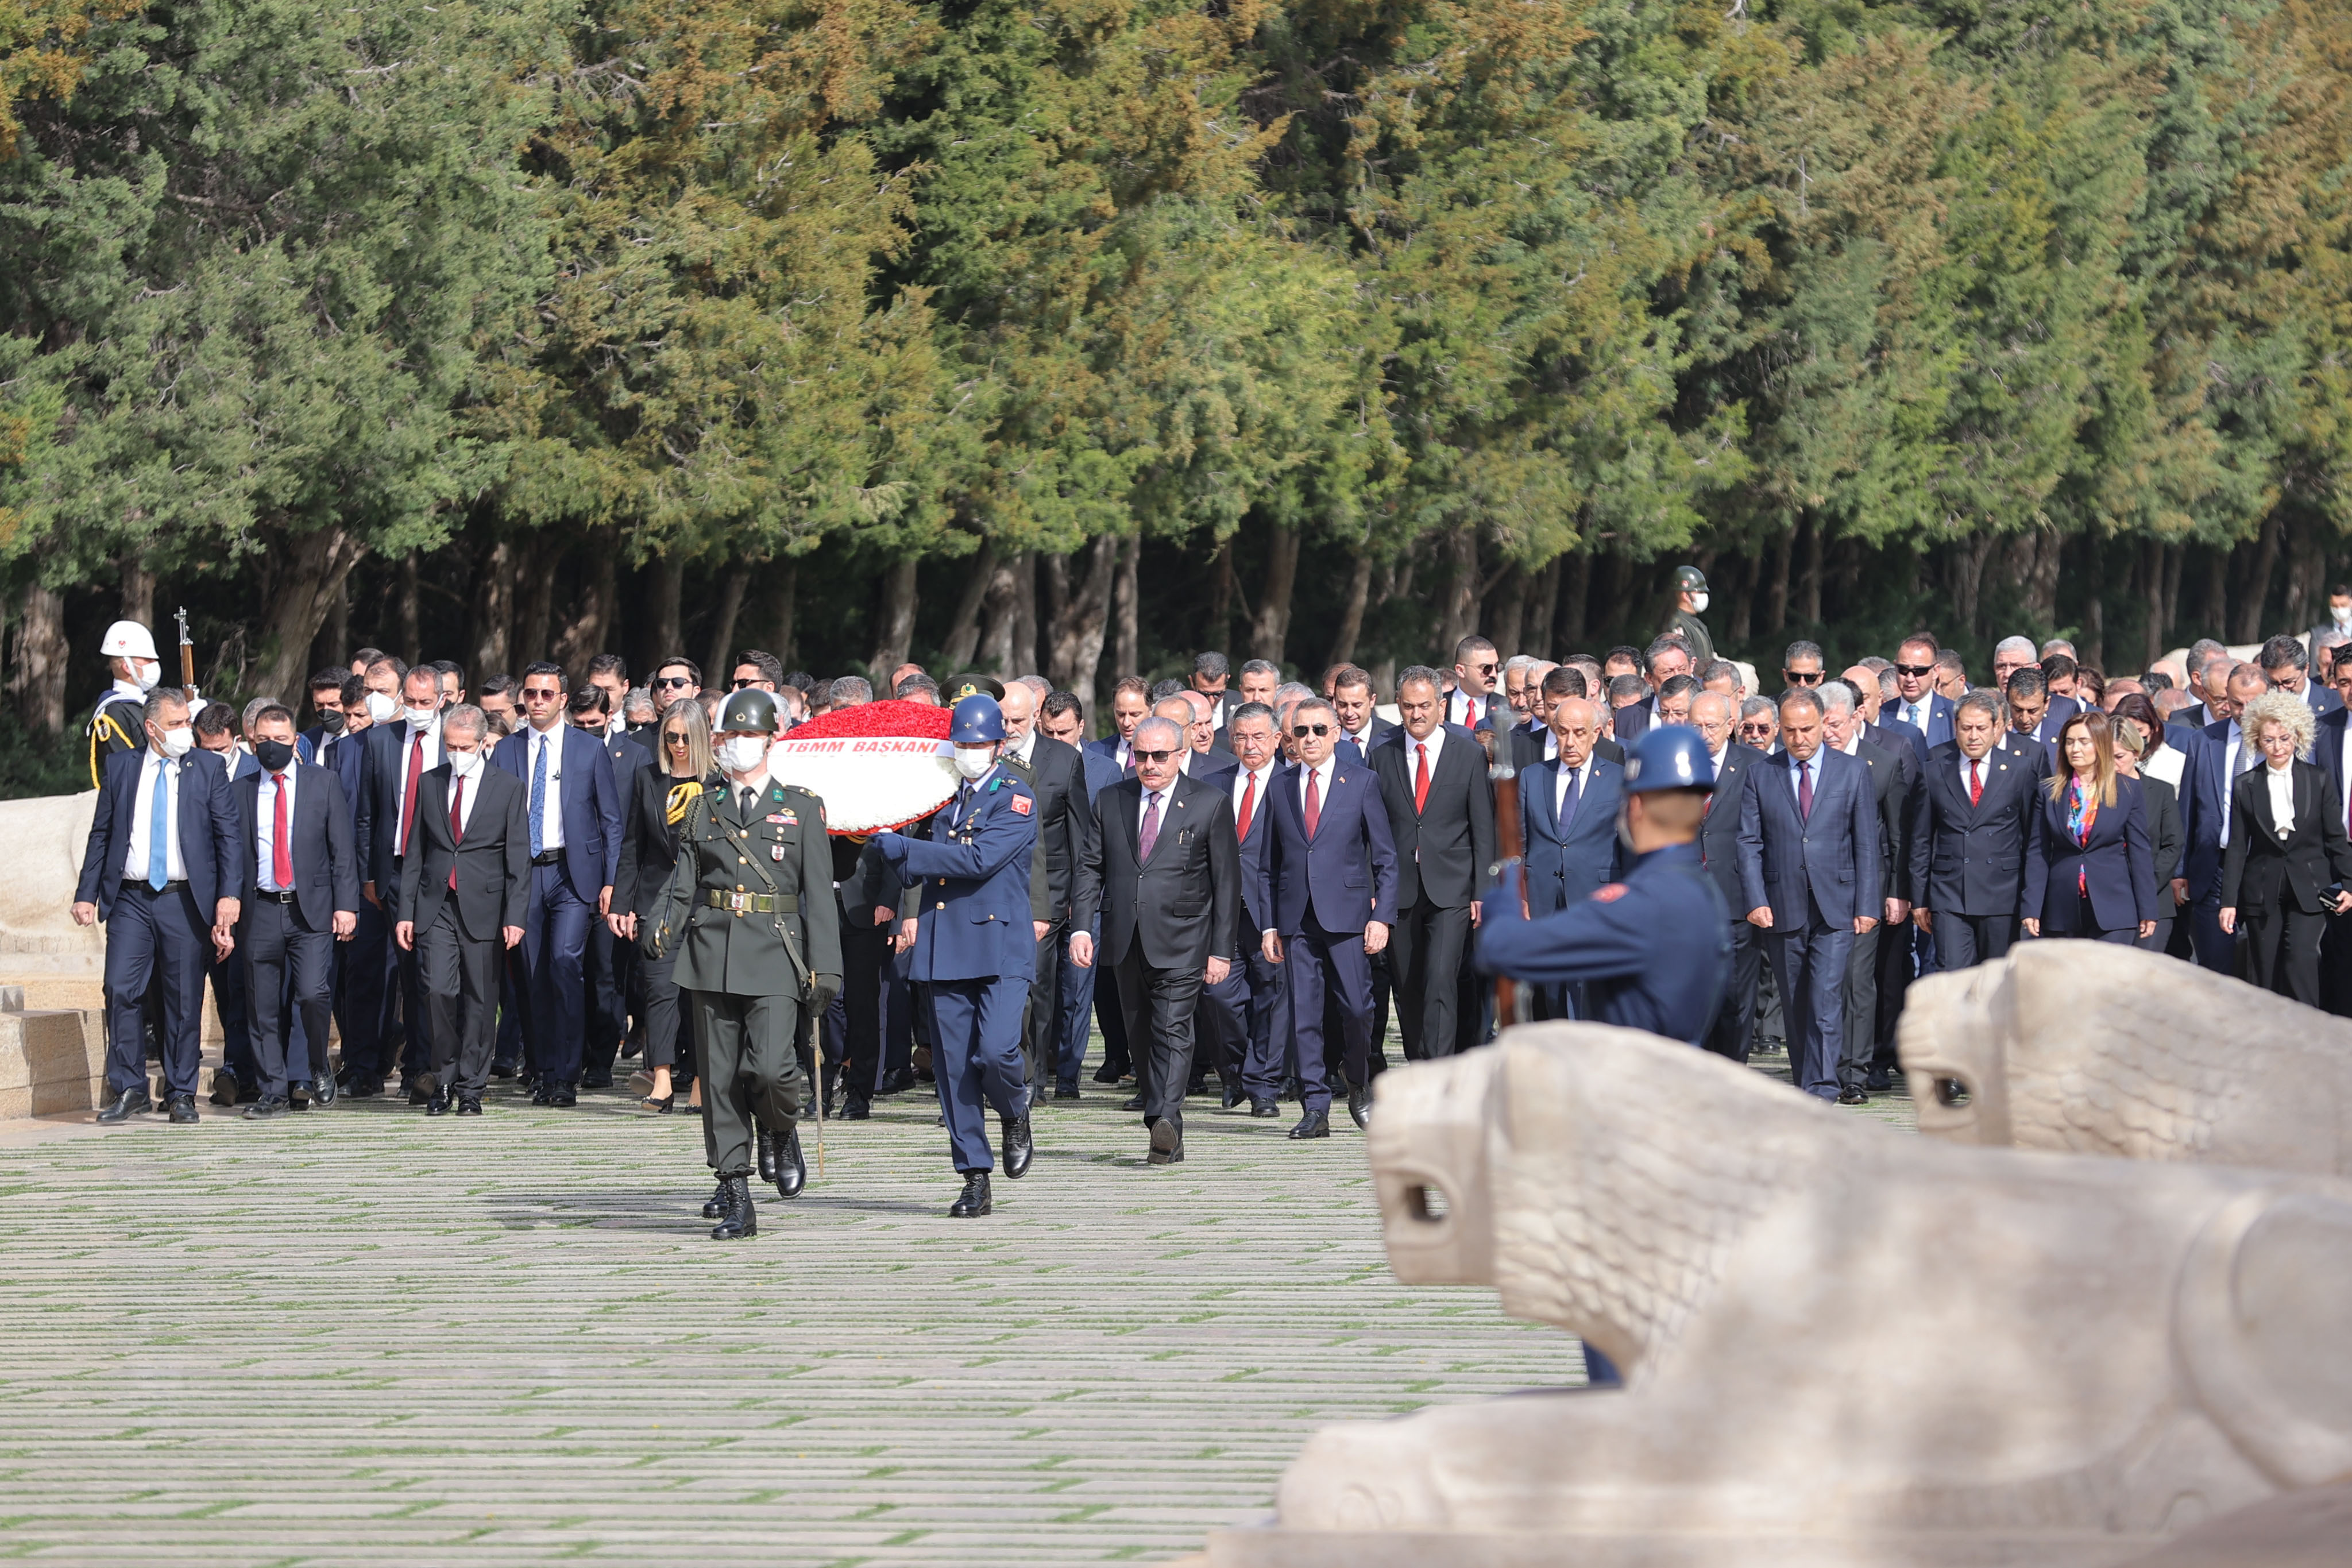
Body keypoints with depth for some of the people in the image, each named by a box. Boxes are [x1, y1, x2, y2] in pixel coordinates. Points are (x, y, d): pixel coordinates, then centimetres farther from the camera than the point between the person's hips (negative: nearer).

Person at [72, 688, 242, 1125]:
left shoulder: (208, 769, 4)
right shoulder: (120, 768, 8)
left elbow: (229, 835, 1)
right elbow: (101, 835, 11)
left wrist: (228, 894, -9)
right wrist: (86, 894, 3)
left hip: (185, 900, -1)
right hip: (131, 900, 1)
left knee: (185, 1000, 2)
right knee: (120, 990, -9)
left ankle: (181, 1094, 11)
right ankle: (129, 1089, 1)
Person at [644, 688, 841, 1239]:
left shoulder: (801, 809, 6)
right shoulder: (703, 810, 13)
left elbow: (818, 894, 3)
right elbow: (683, 884, 9)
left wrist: (824, 966, -4)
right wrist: (661, 930, -11)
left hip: (774, 954, -3)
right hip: (711, 955, 3)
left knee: (770, 1065, -18)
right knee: (720, 1078, 0)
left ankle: (780, 1131, 16)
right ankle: (736, 1202, 6)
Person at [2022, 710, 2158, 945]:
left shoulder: (2129, 791, 4)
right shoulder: (2049, 793, 8)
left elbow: (2140, 853, 3)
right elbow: (2037, 853, 6)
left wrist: (2147, 912, 0)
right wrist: (2032, 909, -1)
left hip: (2113, 914, -2)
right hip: (2062, 913, 2)